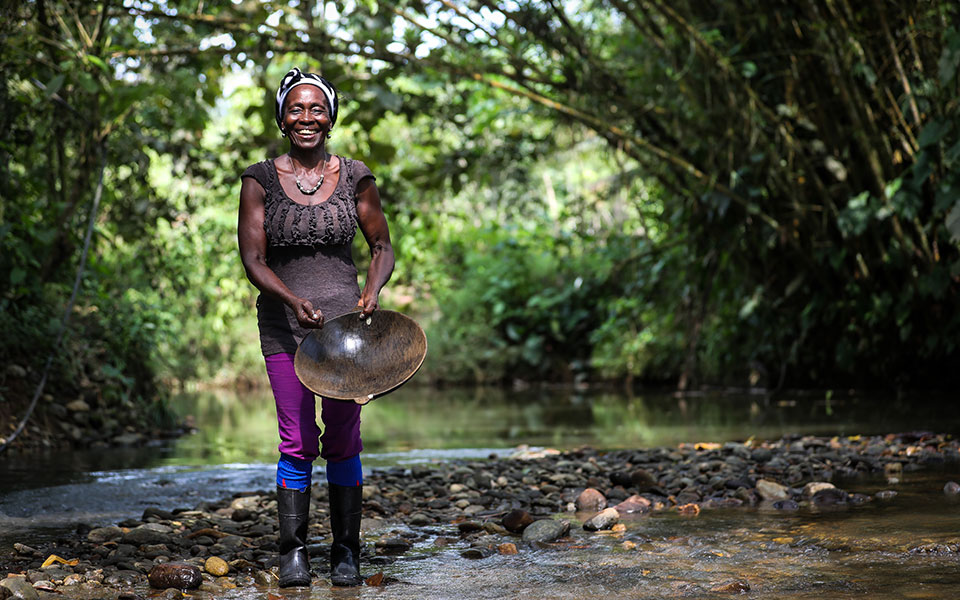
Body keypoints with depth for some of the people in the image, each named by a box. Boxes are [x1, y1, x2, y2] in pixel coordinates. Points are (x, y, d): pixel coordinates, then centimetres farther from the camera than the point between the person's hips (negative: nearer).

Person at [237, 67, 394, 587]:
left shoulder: (354, 177, 5)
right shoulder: (260, 180, 1)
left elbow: (382, 247, 12)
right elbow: (253, 260, -4)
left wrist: (372, 292, -8)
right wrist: (294, 300, -20)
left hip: (345, 317, 1)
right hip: (284, 321, -1)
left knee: (343, 441, 2)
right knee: (297, 442, -3)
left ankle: (346, 553, 11)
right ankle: (293, 552, 7)